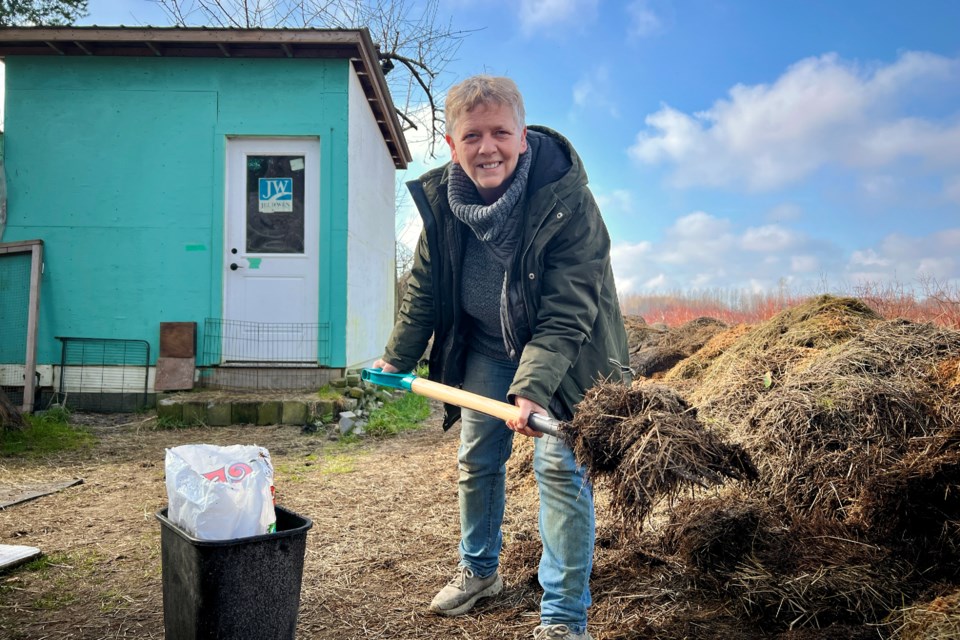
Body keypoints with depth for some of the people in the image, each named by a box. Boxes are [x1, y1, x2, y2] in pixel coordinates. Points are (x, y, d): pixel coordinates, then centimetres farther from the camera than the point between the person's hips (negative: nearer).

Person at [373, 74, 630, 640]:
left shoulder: (567, 199, -28)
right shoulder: (440, 196, -12)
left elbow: (565, 315, -31)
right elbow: (425, 287, 1)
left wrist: (532, 388, -42)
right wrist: (397, 358, 5)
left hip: (562, 353, -5)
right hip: (486, 345, 5)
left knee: (560, 467, -11)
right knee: (476, 459, 13)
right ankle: (479, 570, 38)